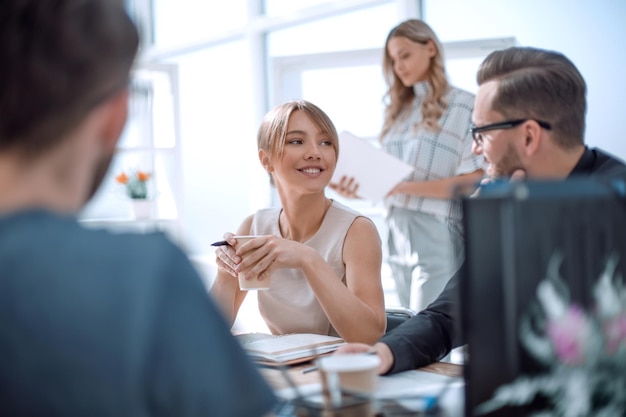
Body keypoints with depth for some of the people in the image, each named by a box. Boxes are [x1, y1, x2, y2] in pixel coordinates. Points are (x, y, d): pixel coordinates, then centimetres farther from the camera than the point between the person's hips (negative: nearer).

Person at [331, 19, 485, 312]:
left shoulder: (463, 105, -4)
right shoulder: (398, 109, 16)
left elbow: (473, 182, -12)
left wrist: (404, 187, -20)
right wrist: (361, 187, -9)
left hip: (437, 234, -6)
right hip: (398, 232, 6)